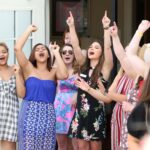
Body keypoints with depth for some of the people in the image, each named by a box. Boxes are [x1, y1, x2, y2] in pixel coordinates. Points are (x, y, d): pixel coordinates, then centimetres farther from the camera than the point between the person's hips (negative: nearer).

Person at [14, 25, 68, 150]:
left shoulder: (53, 72, 6)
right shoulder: (29, 69, 5)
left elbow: (64, 75, -17)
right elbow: (17, 48, -6)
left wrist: (56, 53, -5)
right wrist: (29, 29, 2)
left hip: (47, 115, 1)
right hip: (29, 114, -1)